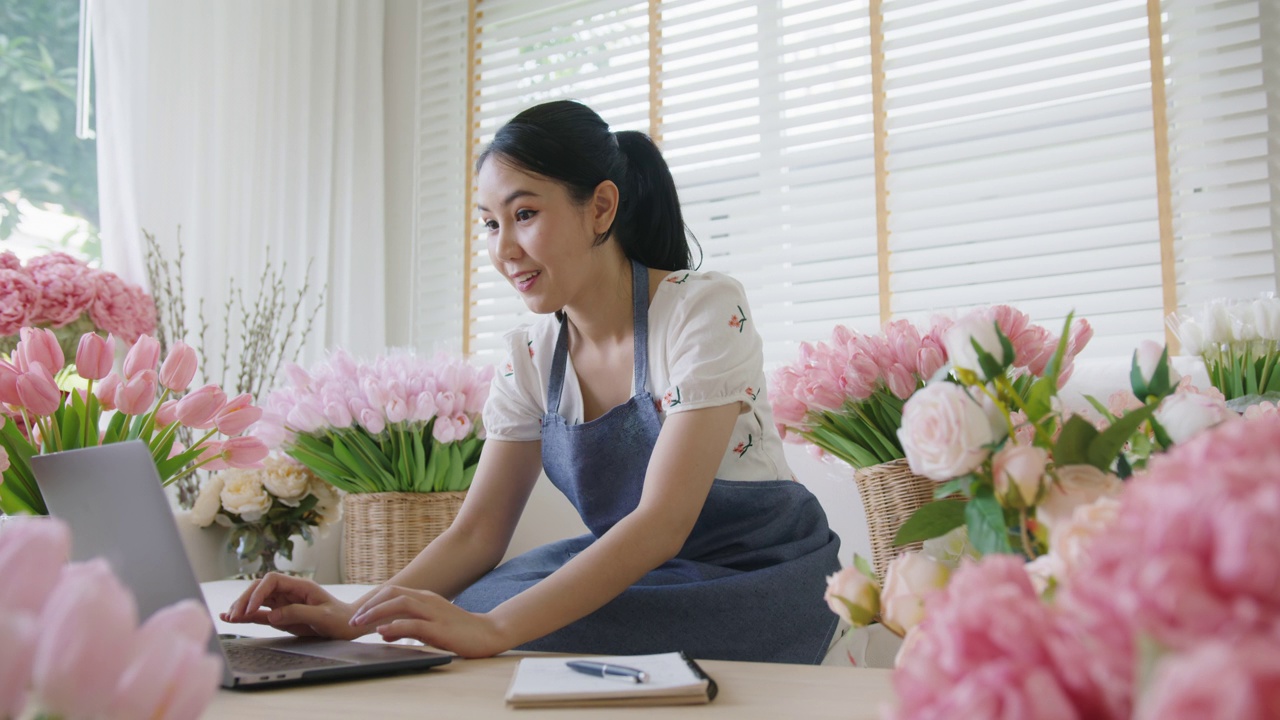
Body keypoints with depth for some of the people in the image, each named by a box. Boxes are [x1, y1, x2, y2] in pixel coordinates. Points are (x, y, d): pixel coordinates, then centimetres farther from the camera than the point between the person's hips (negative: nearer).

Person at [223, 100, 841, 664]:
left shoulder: (707, 310, -19)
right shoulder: (530, 358, 0)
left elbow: (663, 520, -28)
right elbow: (477, 532, -4)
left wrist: (495, 628, -40)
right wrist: (358, 615, -24)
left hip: (758, 578, -5)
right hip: (636, 568, 5)